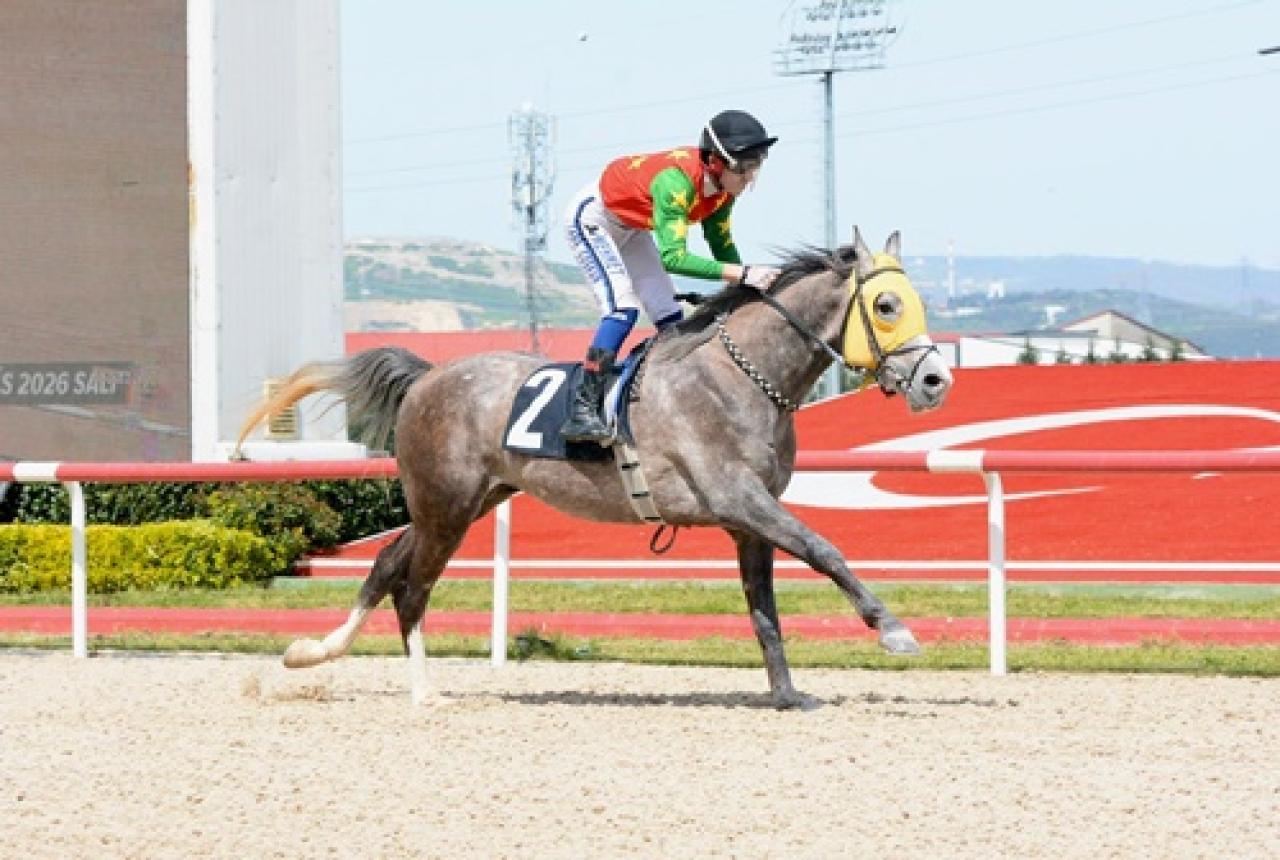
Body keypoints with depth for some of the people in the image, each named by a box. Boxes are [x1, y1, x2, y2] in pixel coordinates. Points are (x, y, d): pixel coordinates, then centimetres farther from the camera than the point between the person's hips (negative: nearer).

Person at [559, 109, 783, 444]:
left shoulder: (722, 185, -16)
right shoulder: (676, 180, -40)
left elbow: (721, 244, -3)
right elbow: (673, 257, -50)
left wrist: (751, 286, -19)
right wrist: (742, 273, -56)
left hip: (631, 228, 9)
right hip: (591, 218, -9)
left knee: (670, 316, 3)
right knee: (623, 307, -23)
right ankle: (582, 412, -27)